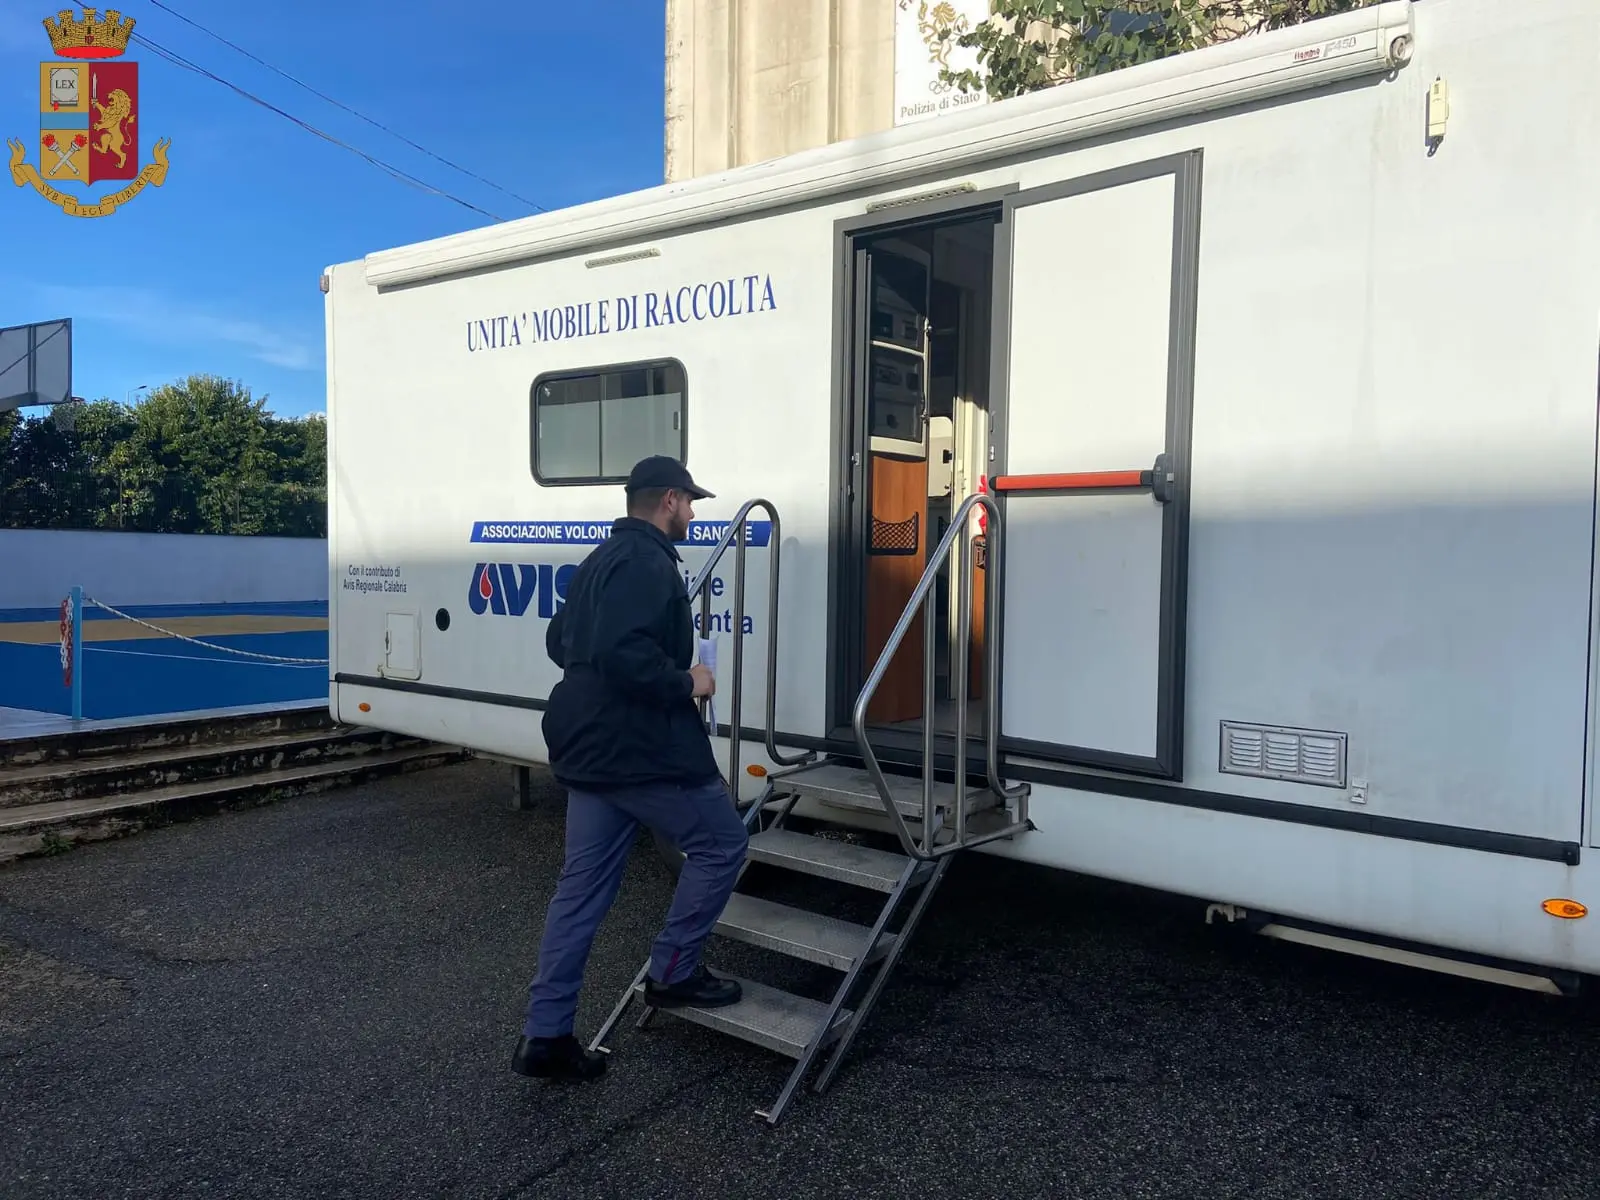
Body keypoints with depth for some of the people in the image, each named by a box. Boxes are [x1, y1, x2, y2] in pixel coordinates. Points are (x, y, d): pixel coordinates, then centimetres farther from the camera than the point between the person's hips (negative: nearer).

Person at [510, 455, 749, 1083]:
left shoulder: (601, 561, 18)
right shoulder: (648, 564, -15)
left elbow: (559, 641, 24)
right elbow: (623, 652, -29)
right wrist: (685, 682, -16)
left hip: (589, 749, 10)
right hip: (642, 749, -10)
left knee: (582, 887, 11)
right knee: (721, 843, 8)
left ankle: (544, 1036, 15)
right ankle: (673, 973, 14)